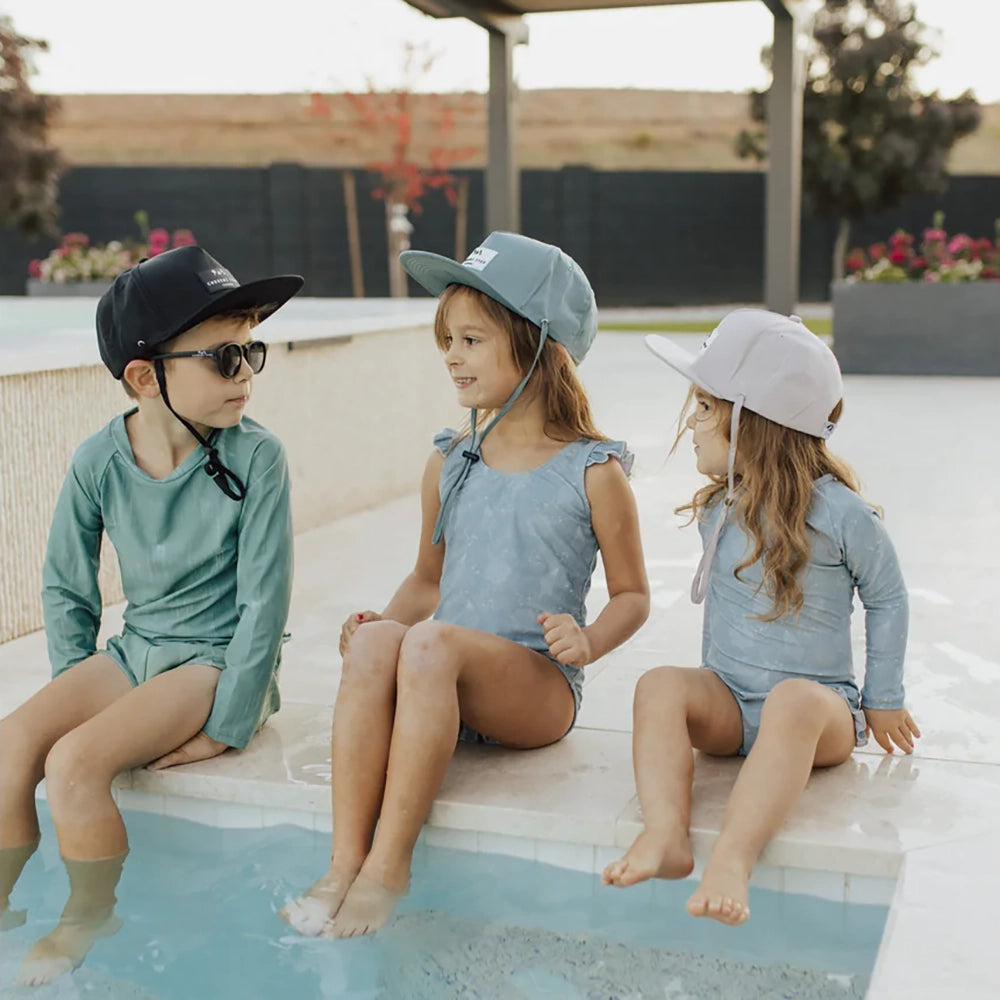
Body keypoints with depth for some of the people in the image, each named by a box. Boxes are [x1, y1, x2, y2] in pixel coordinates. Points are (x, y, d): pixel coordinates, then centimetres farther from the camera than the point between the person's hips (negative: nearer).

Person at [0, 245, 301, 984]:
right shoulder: (99, 460, -5)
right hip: (135, 649, 5)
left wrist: (225, 726, -14)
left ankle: (90, 922, 1)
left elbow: (265, 600, -14)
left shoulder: (256, 457, -15)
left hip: (218, 658, -4)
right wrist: (77, 689, 3)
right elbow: (65, 585, 9)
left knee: (75, 761, -23)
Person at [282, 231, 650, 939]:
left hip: (538, 688, -4)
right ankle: (345, 860, -31)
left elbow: (633, 594, 6)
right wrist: (385, 618, 0)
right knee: (373, 641, -29)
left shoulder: (594, 473, -1)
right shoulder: (449, 466, 12)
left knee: (432, 643, -34)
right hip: (444, 681, 4)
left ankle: (389, 865, -28)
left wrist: (588, 640, -15)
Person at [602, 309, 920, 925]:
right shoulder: (717, 512, 5)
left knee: (795, 702, -39)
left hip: (821, 701, -4)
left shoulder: (839, 513, -10)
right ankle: (666, 835, -42)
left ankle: (733, 859, -52)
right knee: (660, 686, -26)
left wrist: (884, 702, 8)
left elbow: (886, 599, 3)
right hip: (728, 699, 5)